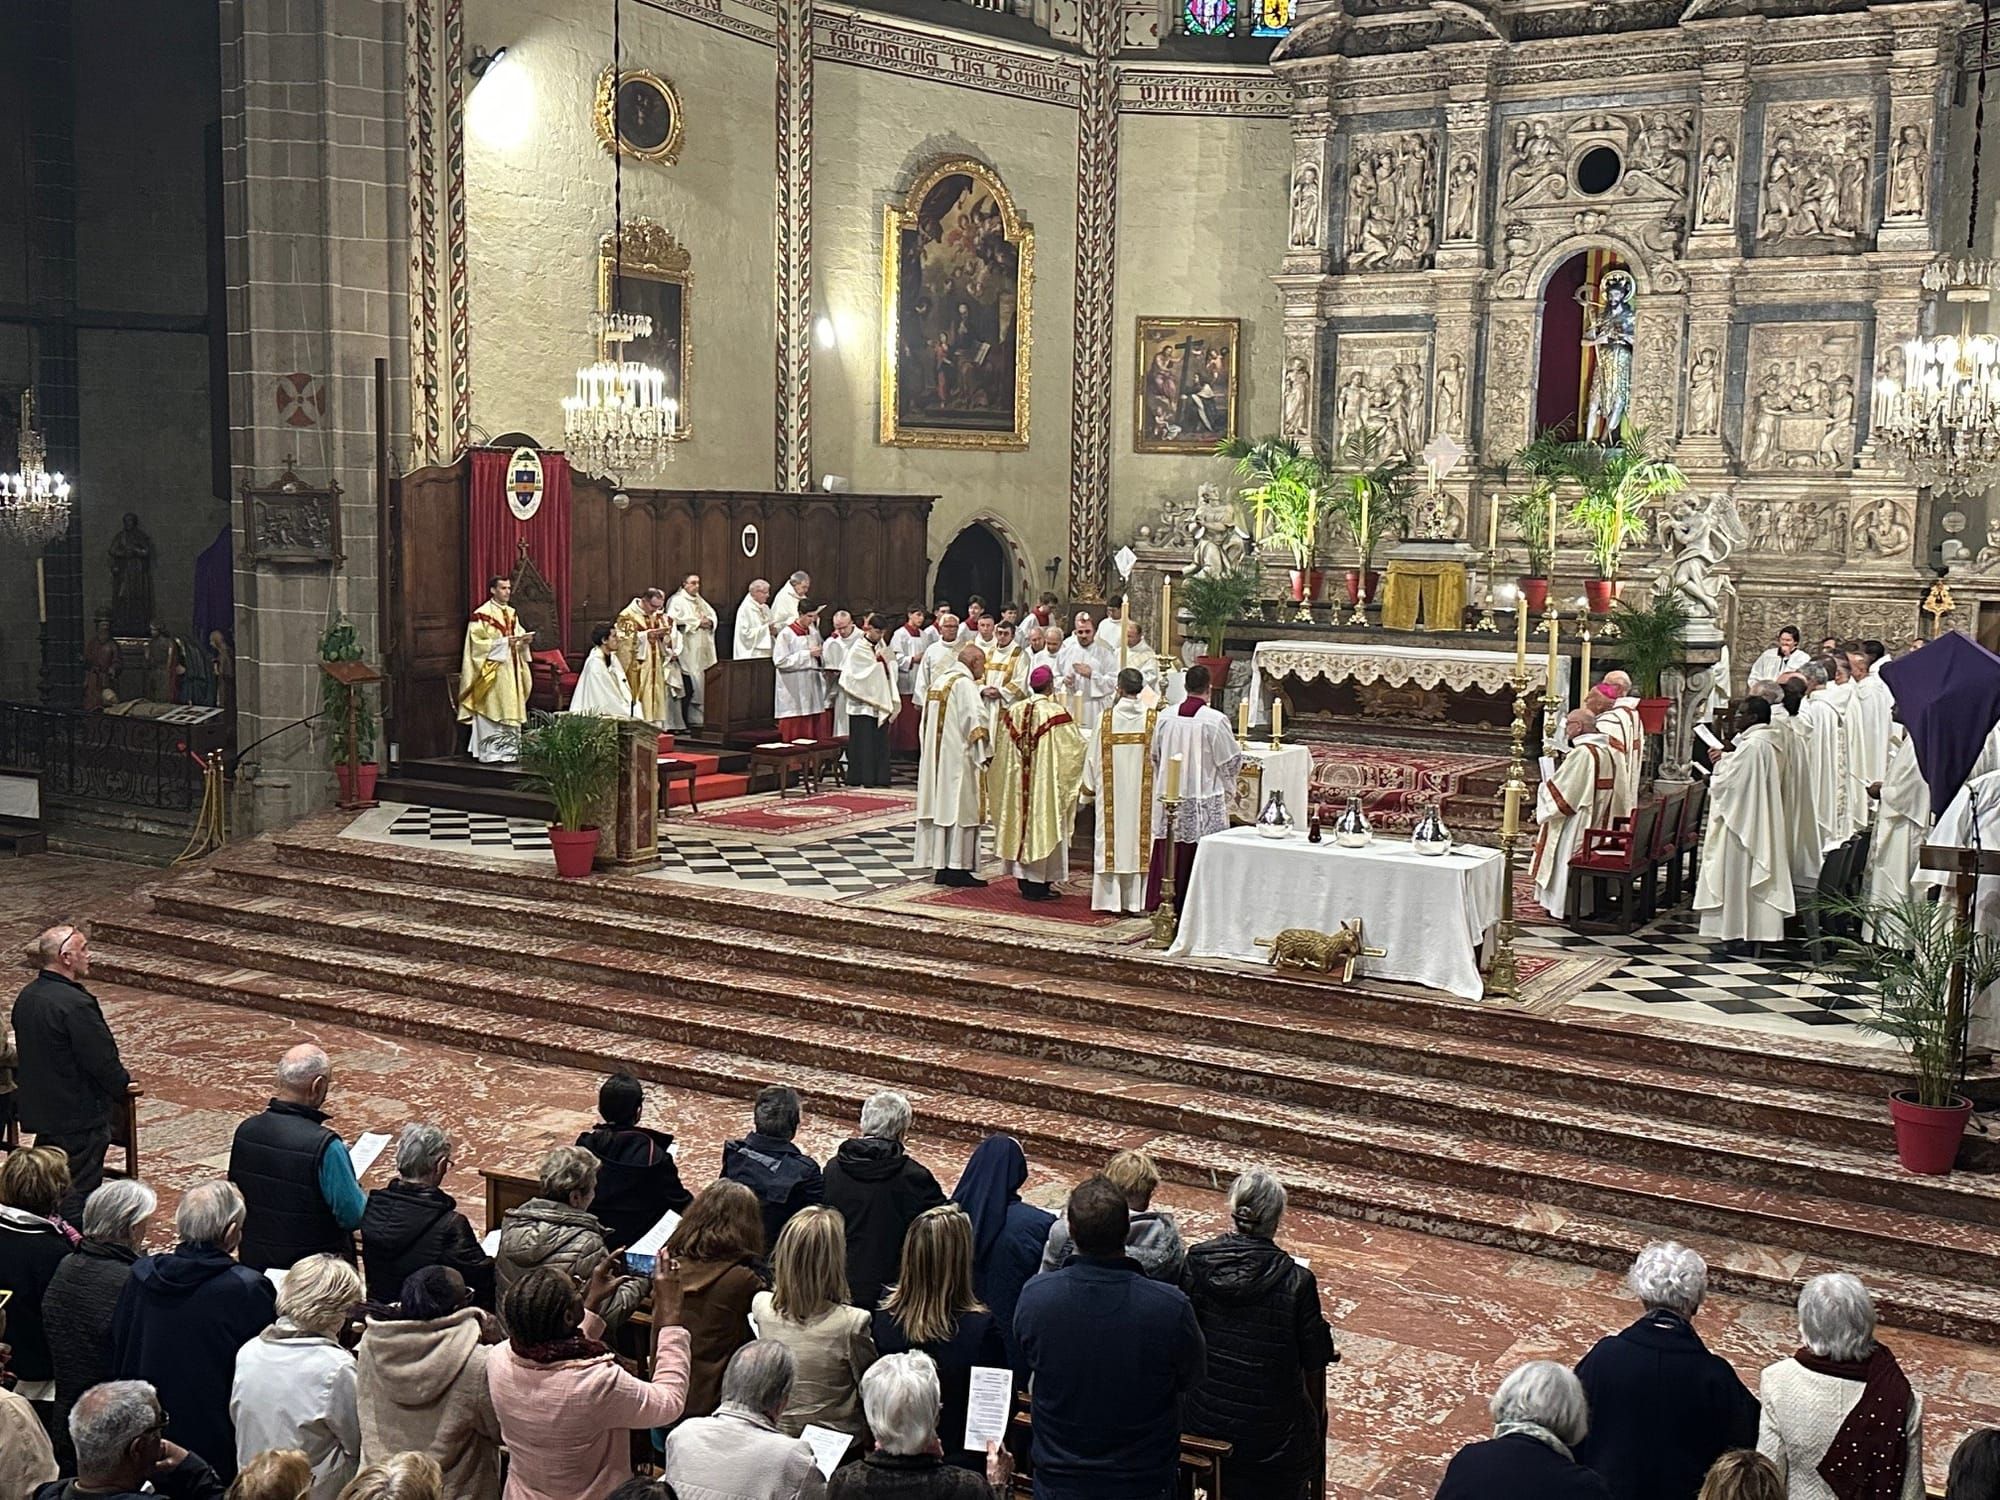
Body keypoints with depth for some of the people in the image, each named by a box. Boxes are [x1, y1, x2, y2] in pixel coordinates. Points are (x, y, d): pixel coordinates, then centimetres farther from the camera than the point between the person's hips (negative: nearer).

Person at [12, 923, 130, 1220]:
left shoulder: (26, 997, 3)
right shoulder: (75, 1004, -24)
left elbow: (25, 1053, 13)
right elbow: (103, 1060, -21)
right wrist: (122, 1087, -1)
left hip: (39, 1107, 9)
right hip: (78, 1114, -9)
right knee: (78, 1194, 1)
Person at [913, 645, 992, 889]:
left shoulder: (938, 681, 15)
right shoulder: (964, 683, -13)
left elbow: (927, 720, 19)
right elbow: (975, 718, -20)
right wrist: (986, 752, -12)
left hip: (934, 756, 9)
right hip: (958, 757, -9)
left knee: (940, 806, 9)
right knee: (961, 807, -4)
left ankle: (940, 866, 11)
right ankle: (957, 868, -4)